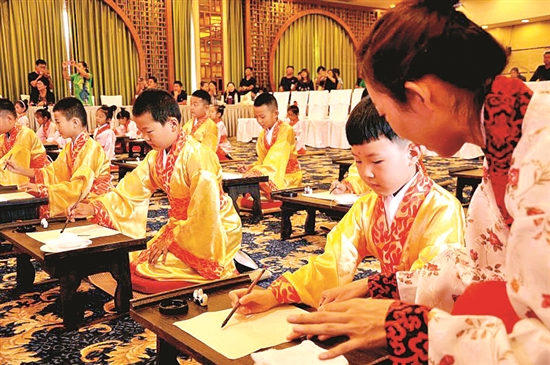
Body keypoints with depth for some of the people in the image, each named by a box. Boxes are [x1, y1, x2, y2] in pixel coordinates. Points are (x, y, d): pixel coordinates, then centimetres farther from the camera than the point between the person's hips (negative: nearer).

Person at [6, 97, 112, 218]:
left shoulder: (91, 148, -19)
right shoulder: (70, 147, 10)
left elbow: (79, 187, -25)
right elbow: (53, 172, 14)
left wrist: (42, 189, -24)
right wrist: (21, 170, 7)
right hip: (77, 200, 7)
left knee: (42, 211, -15)